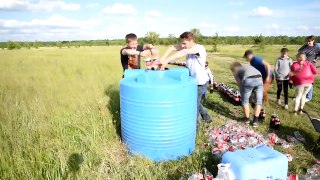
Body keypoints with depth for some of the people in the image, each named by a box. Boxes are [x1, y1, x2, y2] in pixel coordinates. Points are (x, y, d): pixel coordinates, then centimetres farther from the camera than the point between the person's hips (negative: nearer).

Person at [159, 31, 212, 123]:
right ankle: (206, 117, 43)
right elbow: (172, 48, -7)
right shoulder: (187, 47, -1)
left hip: (200, 82, -9)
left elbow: (184, 52, -39)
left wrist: (166, 61, -45)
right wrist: (162, 59, -23)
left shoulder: (200, 48, -23)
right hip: (193, 80, 9)